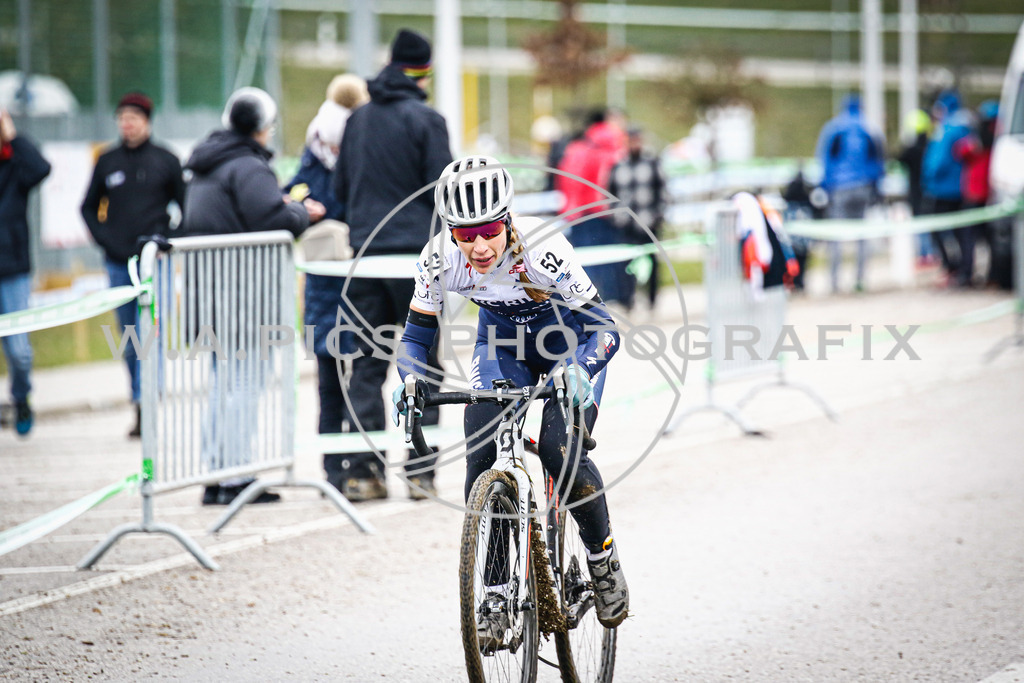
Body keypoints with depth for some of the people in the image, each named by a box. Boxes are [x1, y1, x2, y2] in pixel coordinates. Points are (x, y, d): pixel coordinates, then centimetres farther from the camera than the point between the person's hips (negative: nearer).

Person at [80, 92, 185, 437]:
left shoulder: (165, 160, 2)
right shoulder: (107, 162, 8)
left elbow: (187, 207, 6)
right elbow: (88, 207, 17)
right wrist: (103, 238, 3)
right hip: (118, 263, 3)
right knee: (130, 342, 8)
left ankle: (146, 407, -16)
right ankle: (142, 409, 16)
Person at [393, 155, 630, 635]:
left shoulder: (542, 250, -36)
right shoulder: (441, 259, -25)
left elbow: (602, 326, -31)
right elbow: (417, 335, -13)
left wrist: (578, 370, -51)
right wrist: (410, 381, -34)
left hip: (571, 343, -3)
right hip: (503, 343, 3)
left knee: (561, 454, -22)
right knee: (481, 459, -14)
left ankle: (603, 559, 4)